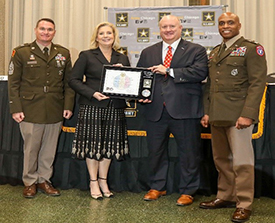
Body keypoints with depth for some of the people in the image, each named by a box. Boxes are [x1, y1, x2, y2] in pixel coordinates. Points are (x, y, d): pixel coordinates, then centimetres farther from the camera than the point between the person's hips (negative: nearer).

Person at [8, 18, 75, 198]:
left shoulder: (63, 53, 10)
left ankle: (44, 180, 24)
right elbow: (13, 83, 0)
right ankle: (30, 182, 20)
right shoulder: (21, 52, 2)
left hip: (55, 112, 3)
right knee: (31, 148, 4)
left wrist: (68, 106, 3)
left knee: (49, 149, 9)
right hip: (30, 111, -2)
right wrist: (16, 109, -6)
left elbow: (69, 82, 11)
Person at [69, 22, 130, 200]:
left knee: (109, 144, 8)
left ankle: (103, 181, 22)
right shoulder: (87, 56, 3)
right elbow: (74, 80, -2)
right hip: (92, 107, -3)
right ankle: (93, 182, 14)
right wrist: (92, 93, -15)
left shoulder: (122, 59, 14)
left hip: (115, 108, 4)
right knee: (93, 144, 0)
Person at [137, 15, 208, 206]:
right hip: (155, 110, 3)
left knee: (188, 153, 4)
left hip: (184, 111, -3)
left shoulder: (196, 50, 4)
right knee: (156, 151, 12)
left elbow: (200, 72, -12)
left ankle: (187, 191, 18)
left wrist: (169, 71, -15)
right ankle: (157, 187, 29)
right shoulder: (148, 52, 16)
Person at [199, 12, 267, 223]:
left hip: (238, 116, -7)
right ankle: (225, 197, 25)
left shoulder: (251, 49, -2)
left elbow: (257, 83, -10)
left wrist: (248, 114, -19)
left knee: (242, 161, -4)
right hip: (217, 116, 7)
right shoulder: (215, 52, 19)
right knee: (221, 159, 12)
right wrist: (207, 111, 13)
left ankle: (244, 205, 4)